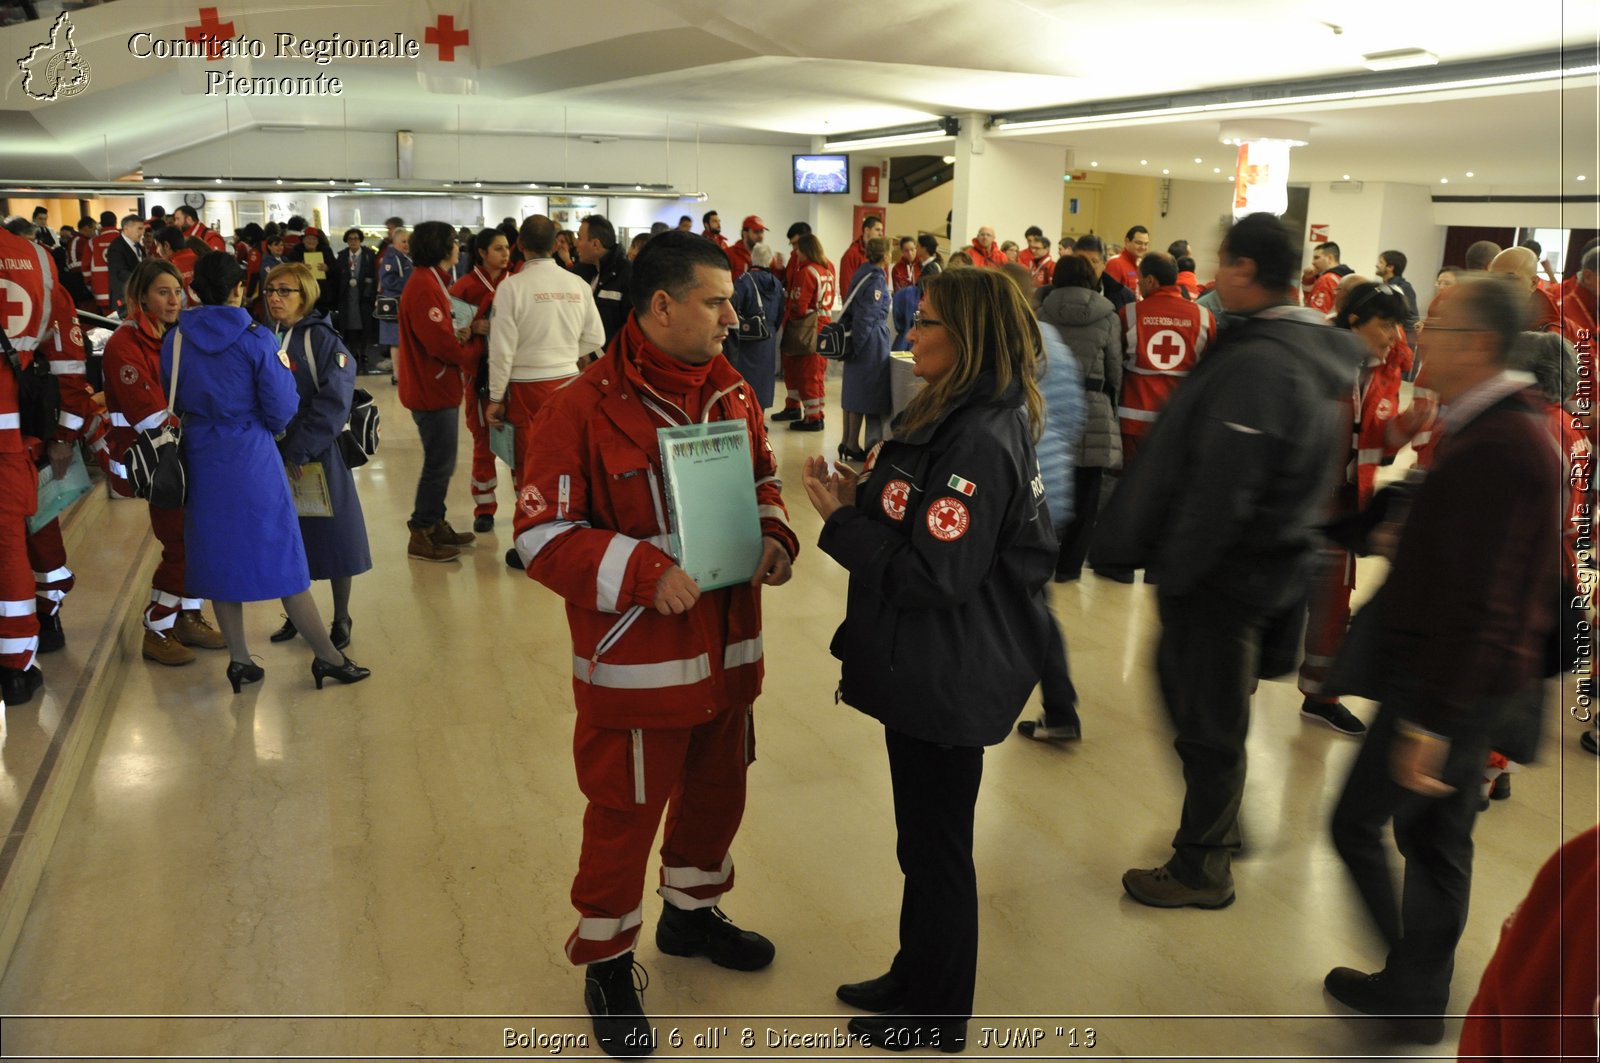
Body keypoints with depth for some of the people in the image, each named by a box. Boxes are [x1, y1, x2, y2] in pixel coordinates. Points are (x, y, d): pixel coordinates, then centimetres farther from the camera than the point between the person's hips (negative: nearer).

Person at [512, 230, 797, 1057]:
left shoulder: (730, 393, 2)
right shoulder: (583, 408, -17)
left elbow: (762, 481, 15)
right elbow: (543, 535, -17)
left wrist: (774, 538, -5)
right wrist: (646, 574, -27)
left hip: (727, 652, 7)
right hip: (637, 664, -6)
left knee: (717, 792, 23)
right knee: (625, 813, 10)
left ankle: (691, 911, 50)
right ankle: (607, 964, 34)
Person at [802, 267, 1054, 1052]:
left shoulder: (979, 440, -25)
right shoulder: (958, 418, 7)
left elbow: (933, 575, -27)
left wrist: (841, 520, -18)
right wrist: (864, 495, -2)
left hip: (949, 681, -10)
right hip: (931, 667, 10)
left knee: (936, 846, 9)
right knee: (926, 837, 23)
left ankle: (936, 1018, 30)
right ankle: (916, 979, 43)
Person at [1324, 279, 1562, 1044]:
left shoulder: (1494, 450, -23)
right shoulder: (1508, 428, 10)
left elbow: (1476, 602, -26)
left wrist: (1428, 722, -24)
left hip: (1450, 684, -10)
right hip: (1476, 684, 10)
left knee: (1358, 823, 3)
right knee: (1437, 839, 18)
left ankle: (1413, 988, 16)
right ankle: (1420, 993, 32)